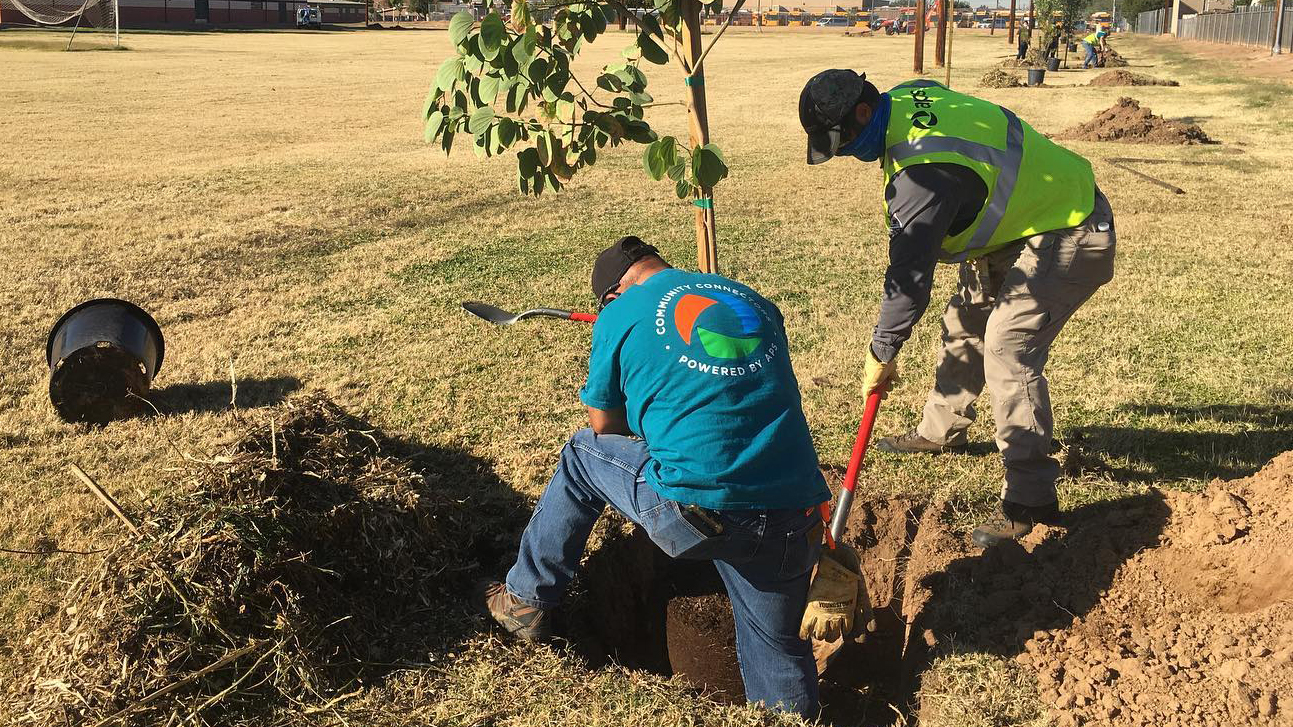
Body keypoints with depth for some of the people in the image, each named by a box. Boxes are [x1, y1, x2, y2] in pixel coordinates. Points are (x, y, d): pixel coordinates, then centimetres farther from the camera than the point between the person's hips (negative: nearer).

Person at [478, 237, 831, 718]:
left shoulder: (619, 316, 7)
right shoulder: (756, 303, 19)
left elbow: (603, 426, 18)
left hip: (692, 514, -3)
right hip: (793, 518, 4)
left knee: (582, 454, 24)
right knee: (775, 649, 25)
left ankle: (526, 601, 35)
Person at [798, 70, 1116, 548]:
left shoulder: (924, 172, -33)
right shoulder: (906, 96, -3)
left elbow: (910, 275, -28)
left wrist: (882, 353, -17)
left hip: (1070, 238, -11)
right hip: (1027, 223, 11)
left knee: (1008, 348, -20)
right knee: (965, 323, 17)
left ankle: (1030, 500, -16)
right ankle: (941, 430, 36)